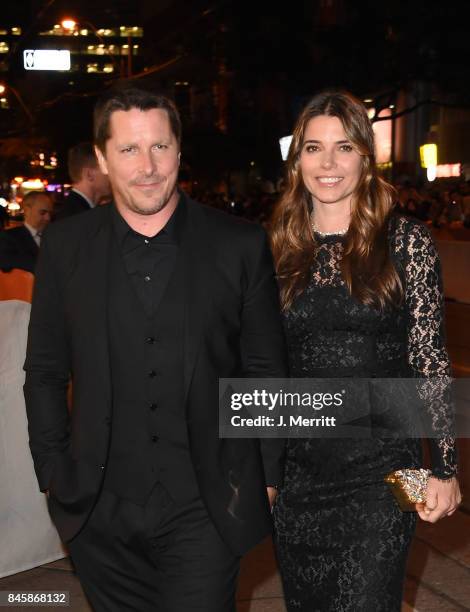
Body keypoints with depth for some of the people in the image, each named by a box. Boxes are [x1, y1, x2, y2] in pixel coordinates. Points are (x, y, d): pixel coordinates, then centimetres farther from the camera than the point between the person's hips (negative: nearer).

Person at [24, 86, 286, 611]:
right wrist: (54, 477, 4)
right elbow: (45, 373, 6)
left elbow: (266, 371, 2)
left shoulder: (241, 245, -4)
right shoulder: (66, 246, 0)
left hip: (205, 511, -2)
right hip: (99, 513, 2)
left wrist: (267, 478, 2)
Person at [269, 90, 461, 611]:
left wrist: (445, 468, -7)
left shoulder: (405, 241, -4)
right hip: (299, 471, 3)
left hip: (381, 470, -3)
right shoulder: (281, 250, 5)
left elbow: (430, 359, -3)